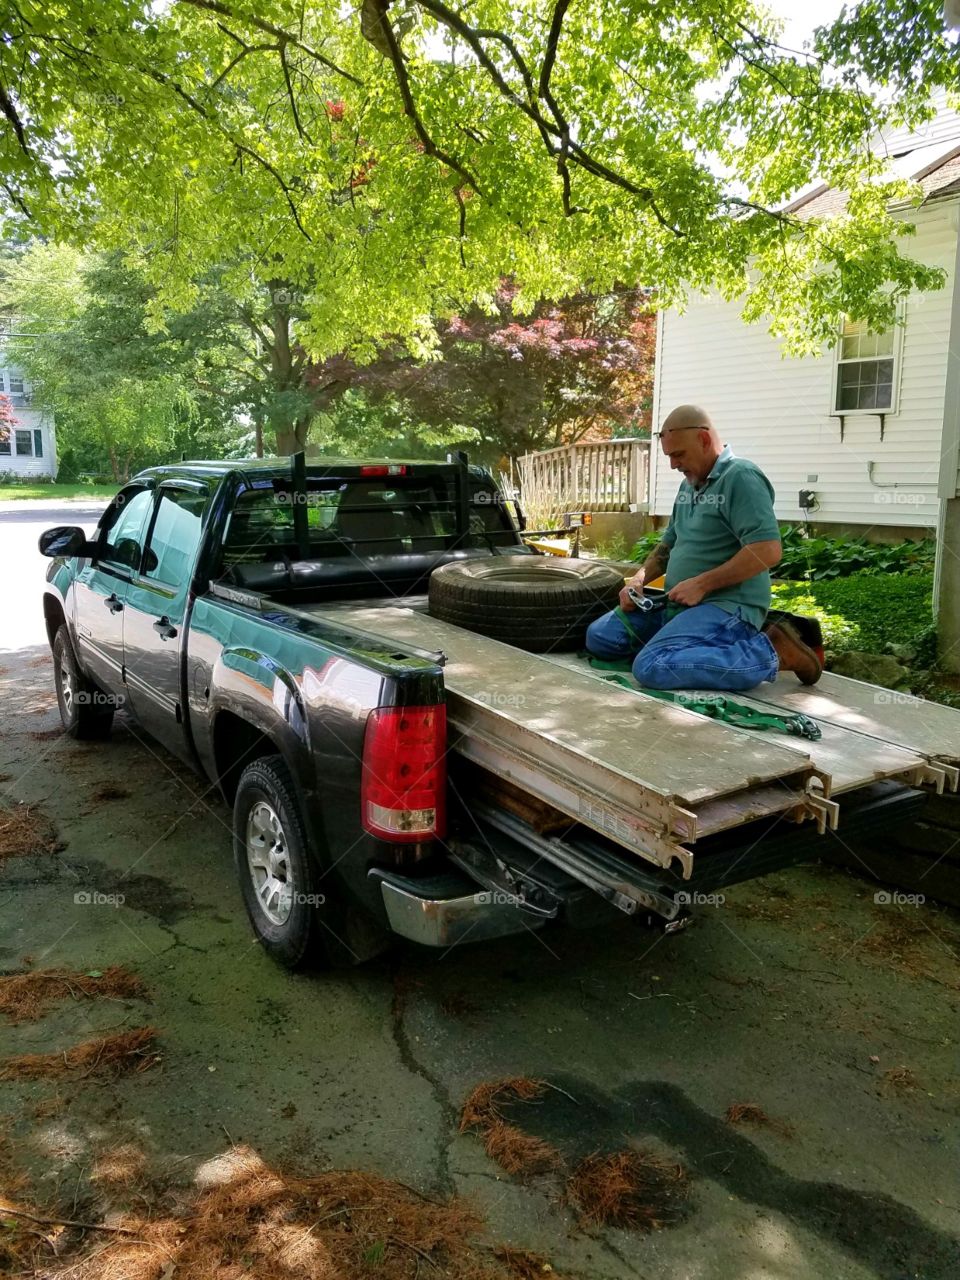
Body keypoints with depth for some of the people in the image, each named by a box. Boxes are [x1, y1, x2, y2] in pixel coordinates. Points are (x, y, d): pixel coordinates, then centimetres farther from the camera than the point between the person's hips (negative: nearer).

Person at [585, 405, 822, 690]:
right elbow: (669, 545, 27)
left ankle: (769, 652, -15)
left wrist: (701, 584, -20)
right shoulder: (689, 485, 17)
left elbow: (768, 551, -23)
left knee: (652, 667, -31)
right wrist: (639, 578, 7)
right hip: (681, 605, 10)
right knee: (599, 637, 3)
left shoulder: (740, 476, -13)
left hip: (726, 606, -10)